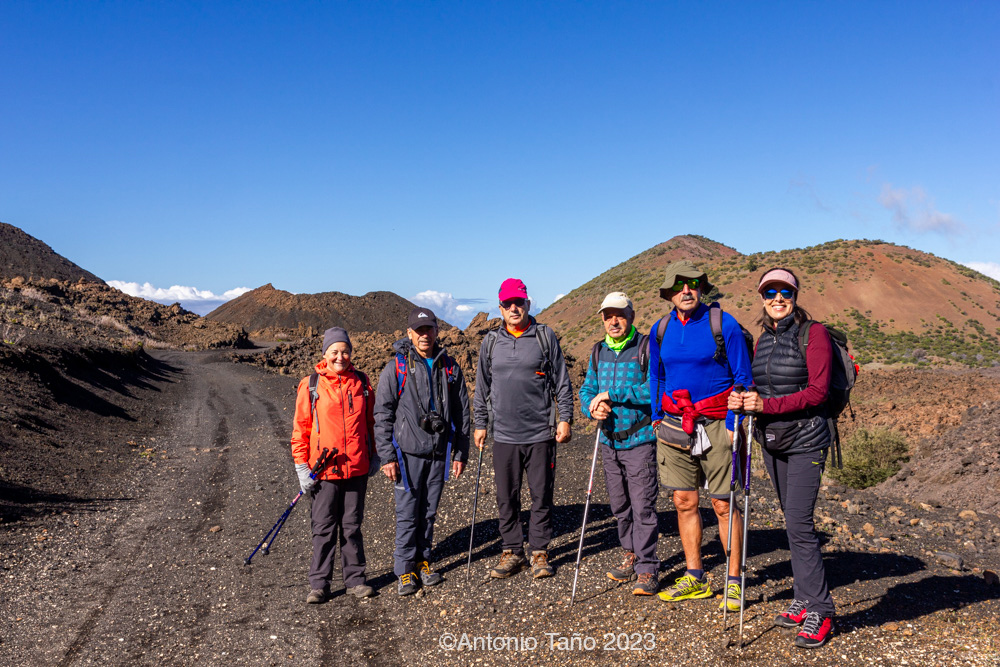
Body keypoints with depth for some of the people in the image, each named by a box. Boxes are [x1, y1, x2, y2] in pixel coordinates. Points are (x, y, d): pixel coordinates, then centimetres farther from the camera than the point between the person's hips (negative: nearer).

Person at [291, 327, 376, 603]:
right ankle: (319, 584, 17)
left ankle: (355, 579, 23)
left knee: (352, 526, 12)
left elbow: (370, 422, 15)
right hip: (324, 470, -2)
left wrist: (373, 455, 15)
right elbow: (301, 428, -1)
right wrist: (302, 467, -4)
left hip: (357, 469, 2)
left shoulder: (361, 383, 5)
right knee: (323, 528, 5)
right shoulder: (310, 385, -3)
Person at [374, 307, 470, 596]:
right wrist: (387, 456, -8)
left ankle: (423, 560, 27)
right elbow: (383, 414, -3)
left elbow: (462, 412, 10)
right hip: (408, 451, -3)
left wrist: (460, 453, 7)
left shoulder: (449, 367, 6)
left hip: (439, 452, 3)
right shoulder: (396, 368, -3)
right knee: (407, 512, 1)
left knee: (429, 510, 12)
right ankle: (405, 569, 13)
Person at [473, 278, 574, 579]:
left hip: (541, 433, -2)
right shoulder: (491, 342, 8)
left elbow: (562, 381, 4)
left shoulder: (545, 337, 2)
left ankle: (539, 552, 19)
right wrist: (480, 424, 12)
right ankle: (512, 552, 21)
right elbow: (482, 388, 15)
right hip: (504, 435, 2)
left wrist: (565, 418, -1)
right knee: (506, 498, 7)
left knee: (541, 495, 5)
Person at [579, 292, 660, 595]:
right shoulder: (598, 352, 10)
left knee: (643, 506, -5)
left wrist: (611, 394, -21)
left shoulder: (647, 348, -10)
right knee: (619, 506, 16)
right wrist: (593, 408, -10)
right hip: (610, 442, 6)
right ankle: (631, 555, 33)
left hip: (640, 440, -6)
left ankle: (647, 568, 7)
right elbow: (586, 391, 13)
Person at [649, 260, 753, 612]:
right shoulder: (660, 330, 8)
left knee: (724, 505, -1)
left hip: (716, 424, -4)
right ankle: (695, 578, 21)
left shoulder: (724, 324, -6)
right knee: (684, 502, 9)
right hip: (674, 425, 5)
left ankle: (734, 581, 12)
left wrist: (735, 425, -12)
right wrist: (657, 419, 12)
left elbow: (743, 377, -5)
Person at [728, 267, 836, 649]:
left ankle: (819, 611, 3)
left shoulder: (813, 332, -9)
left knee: (798, 523, -10)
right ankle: (804, 600, 23)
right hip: (772, 441, 7)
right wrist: (741, 400, -5)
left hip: (805, 440, -7)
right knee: (792, 520, 13)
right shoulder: (763, 340, 12)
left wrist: (767, 405, -22)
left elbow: (818, 391, -15)